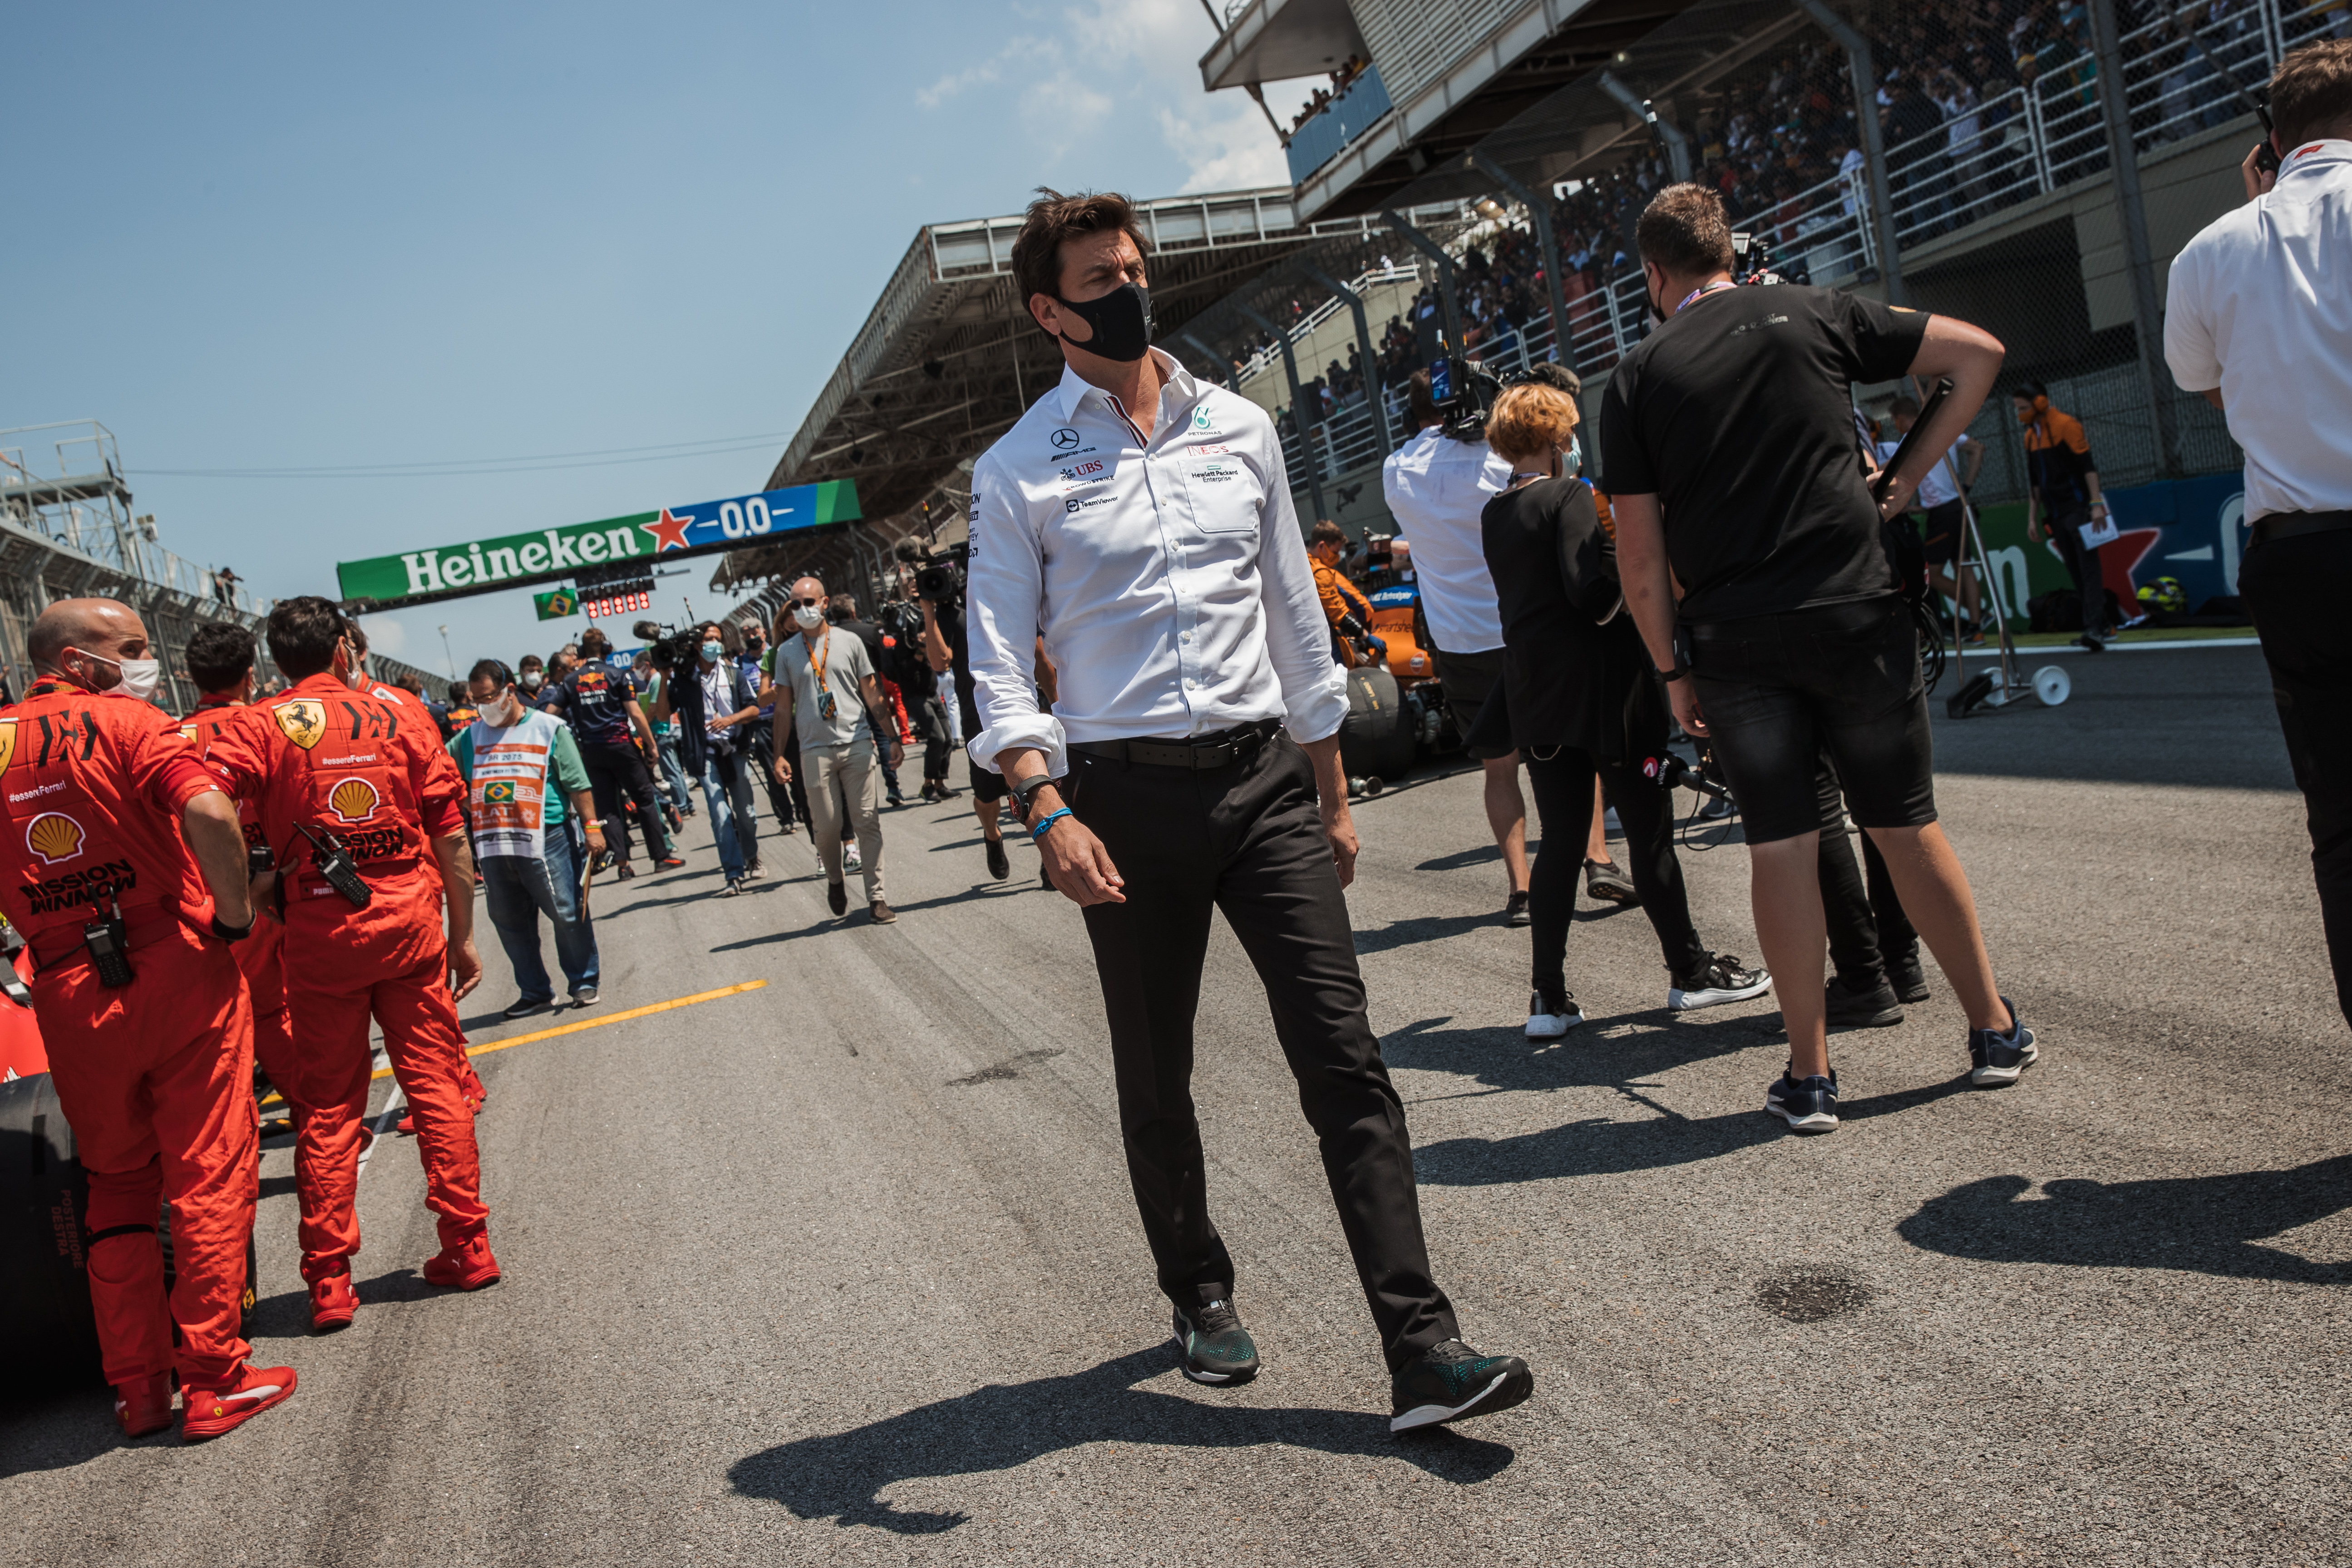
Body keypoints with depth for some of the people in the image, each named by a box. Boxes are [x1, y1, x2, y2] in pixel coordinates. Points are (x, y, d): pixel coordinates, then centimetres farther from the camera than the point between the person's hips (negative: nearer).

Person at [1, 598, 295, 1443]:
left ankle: (137, 1388, 22)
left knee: (117, 1186, 17)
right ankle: (213, 1380, 7)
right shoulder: (126, 723, -7)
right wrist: (235, 915, -13)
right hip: (177, 971, -4)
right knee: (209, 1176, 5)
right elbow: (209, 811, -24)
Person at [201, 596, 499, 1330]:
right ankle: (467, 1244, 12)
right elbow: (451, 836, 4)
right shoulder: (399, 719, 5)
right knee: (436, 1082, 10)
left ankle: (329, 1280, 10)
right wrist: (462, 934, 11)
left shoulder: (257, 727, 0)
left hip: (319, 936, -1)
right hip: (410, 921, 1)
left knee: (329, 1105, 8)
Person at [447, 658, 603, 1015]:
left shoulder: (548, 728, 2)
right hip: (492, 846, 5)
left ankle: (584, 982, 14)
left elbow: (578, 783, 0)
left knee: (568, 915, -1)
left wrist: (591, 826, -4)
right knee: (510, 923, 10)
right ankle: (534, 991, 22)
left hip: (544, 841, -5)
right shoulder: (470, 736, 13)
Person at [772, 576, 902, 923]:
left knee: (868, 822, -3)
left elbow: (872, 694, 8)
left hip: (858, 744, 0)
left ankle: (876, 897, 3)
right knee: (826, 826, 0)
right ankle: (835, 880, 27)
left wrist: (892, 738, 4)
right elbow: (784, 707, 10)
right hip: (816, 749, 0)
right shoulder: (787, 653, 8)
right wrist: (779, 756, 5)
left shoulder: (849, 641, 6)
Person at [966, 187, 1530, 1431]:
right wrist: (1049, 814, -19)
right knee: (1154, 1078, 11)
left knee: (1343, 1056, -6)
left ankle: (1422, 1351, -3)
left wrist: (1333, 794, 14)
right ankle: (1200, 1296, 33)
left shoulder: (1240, 430, 11)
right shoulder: (1015, 474, 1)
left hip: (1264, 772, 2)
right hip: (1126, 793, -2)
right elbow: (999, 665, -3)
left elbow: (1296, 618, 15)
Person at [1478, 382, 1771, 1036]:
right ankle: (1689, 970, 16)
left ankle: (1550, 996, 7)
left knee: (1561, 839, 8)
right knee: (1649, 829, 5)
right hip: (1602, 686, -6)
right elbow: (1590, 588, -21)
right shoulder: (1569, 495, -11)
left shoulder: (1493, 515, 9)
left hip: (1535, 694, 6)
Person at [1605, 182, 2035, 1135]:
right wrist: (1912, 474, 13)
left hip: (1733, 644, -1)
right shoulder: (1813, 314, 5)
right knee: (1906, 827, 11)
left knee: (1780, 848, 4)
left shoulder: (1637, 378, 2)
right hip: (1856, 614, 1)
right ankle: (1994, 1031, 21)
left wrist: (1673, 670, 8)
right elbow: (1978, 353, 9)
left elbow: (1640, 555, 0)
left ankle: (1810, 1075, 9)